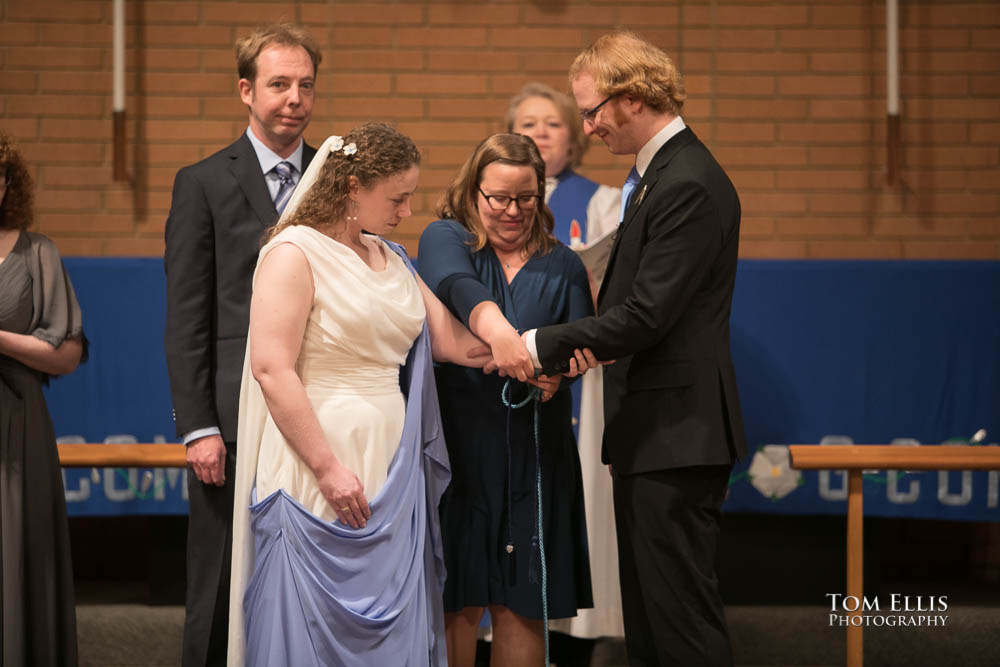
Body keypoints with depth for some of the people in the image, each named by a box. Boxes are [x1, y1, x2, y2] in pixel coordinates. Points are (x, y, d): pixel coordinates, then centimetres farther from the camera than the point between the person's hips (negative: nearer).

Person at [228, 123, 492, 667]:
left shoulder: (391, 260, 17)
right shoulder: (294, 254, -7)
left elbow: (456, 342, 13)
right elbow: (272, 370, -15)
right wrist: (328, 468, -19)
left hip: (390, 473, 8)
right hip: (318, 476, -7)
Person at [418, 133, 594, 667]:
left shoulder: (563, 267, 14)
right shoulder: (445, 239, 4)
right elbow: (455, 285, -19)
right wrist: (494, 327, -40)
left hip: (534, 455, 3)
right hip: (456, 444, -2)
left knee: (523, 603, 4)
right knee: (455, 603, -1)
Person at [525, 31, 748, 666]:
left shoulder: (688, 185, -18)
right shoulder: (659, 172, 15)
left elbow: (645, 316, -21)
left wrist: (539, 346, -13)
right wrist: (577, 350, 2)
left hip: (678, 432, -11)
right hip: (651, 431, 11)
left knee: (682, 614, -6)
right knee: (645, 613, 15)